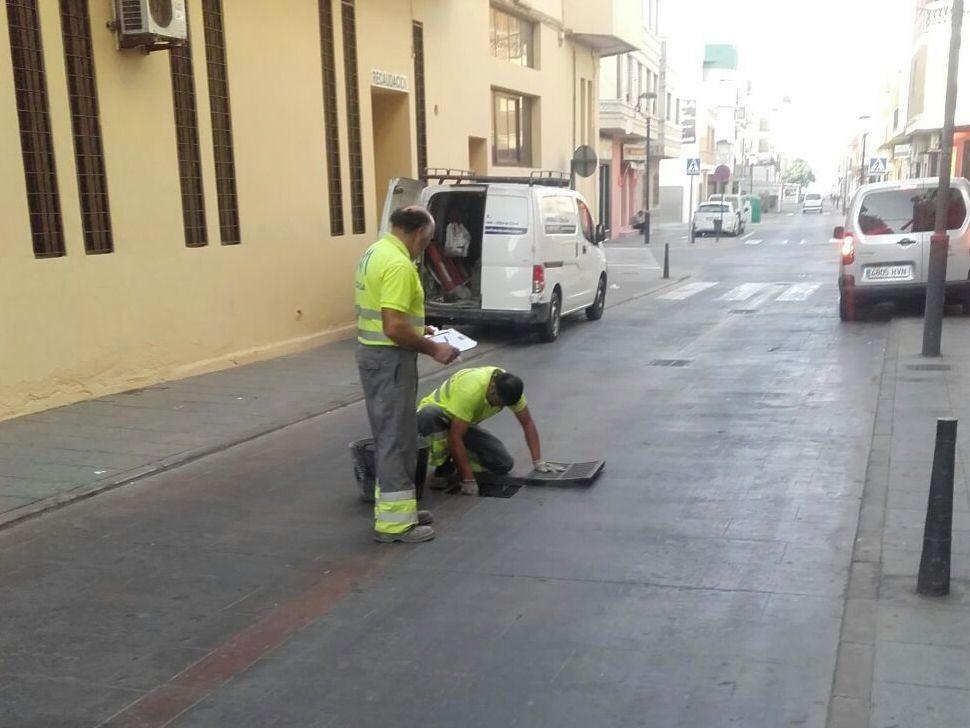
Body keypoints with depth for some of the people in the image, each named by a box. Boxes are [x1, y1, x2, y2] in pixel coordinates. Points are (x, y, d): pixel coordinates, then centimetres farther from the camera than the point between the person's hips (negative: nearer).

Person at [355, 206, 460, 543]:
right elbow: (395, 328, -27)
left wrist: (420, 330, 20)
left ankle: (391, 506, 27)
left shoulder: (374, 252, 11)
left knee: (389, 435, 17)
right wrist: (433, 349, -15)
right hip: (390, 359, -10)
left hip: (372, 352, 10)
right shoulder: (398, 264, -21)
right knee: (397, 438, -3)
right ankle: (395, 522, 5)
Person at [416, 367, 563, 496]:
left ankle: (455, 460, 5)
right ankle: (444, 465, -19)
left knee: (504, 464, -15)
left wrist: (538, 462, -15)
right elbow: (455, 438, -37)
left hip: (465, 424, 5)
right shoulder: (470, 390, -38)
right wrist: (468, 480, -35)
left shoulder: (509, 388, -17)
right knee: (431, 414, -44)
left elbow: (528, 423, -7)